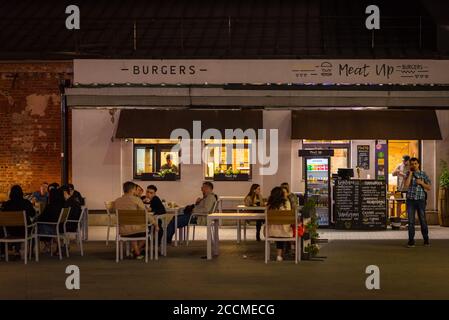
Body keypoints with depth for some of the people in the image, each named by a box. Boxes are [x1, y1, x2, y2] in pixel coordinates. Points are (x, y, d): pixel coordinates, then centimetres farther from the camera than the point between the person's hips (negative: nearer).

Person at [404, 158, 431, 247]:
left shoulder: (423, 174, 3)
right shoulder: (408, 174, 4)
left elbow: (429, 188, 3)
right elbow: (406, 185, -13)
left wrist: (421, 183, -14)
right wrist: (410, 173, -11)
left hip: (420, 200, 0)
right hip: (410, 200, 0)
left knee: (423, 220, 0)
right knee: (411, 221, -1)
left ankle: (426, 240, 11)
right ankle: (411, 241, 3)